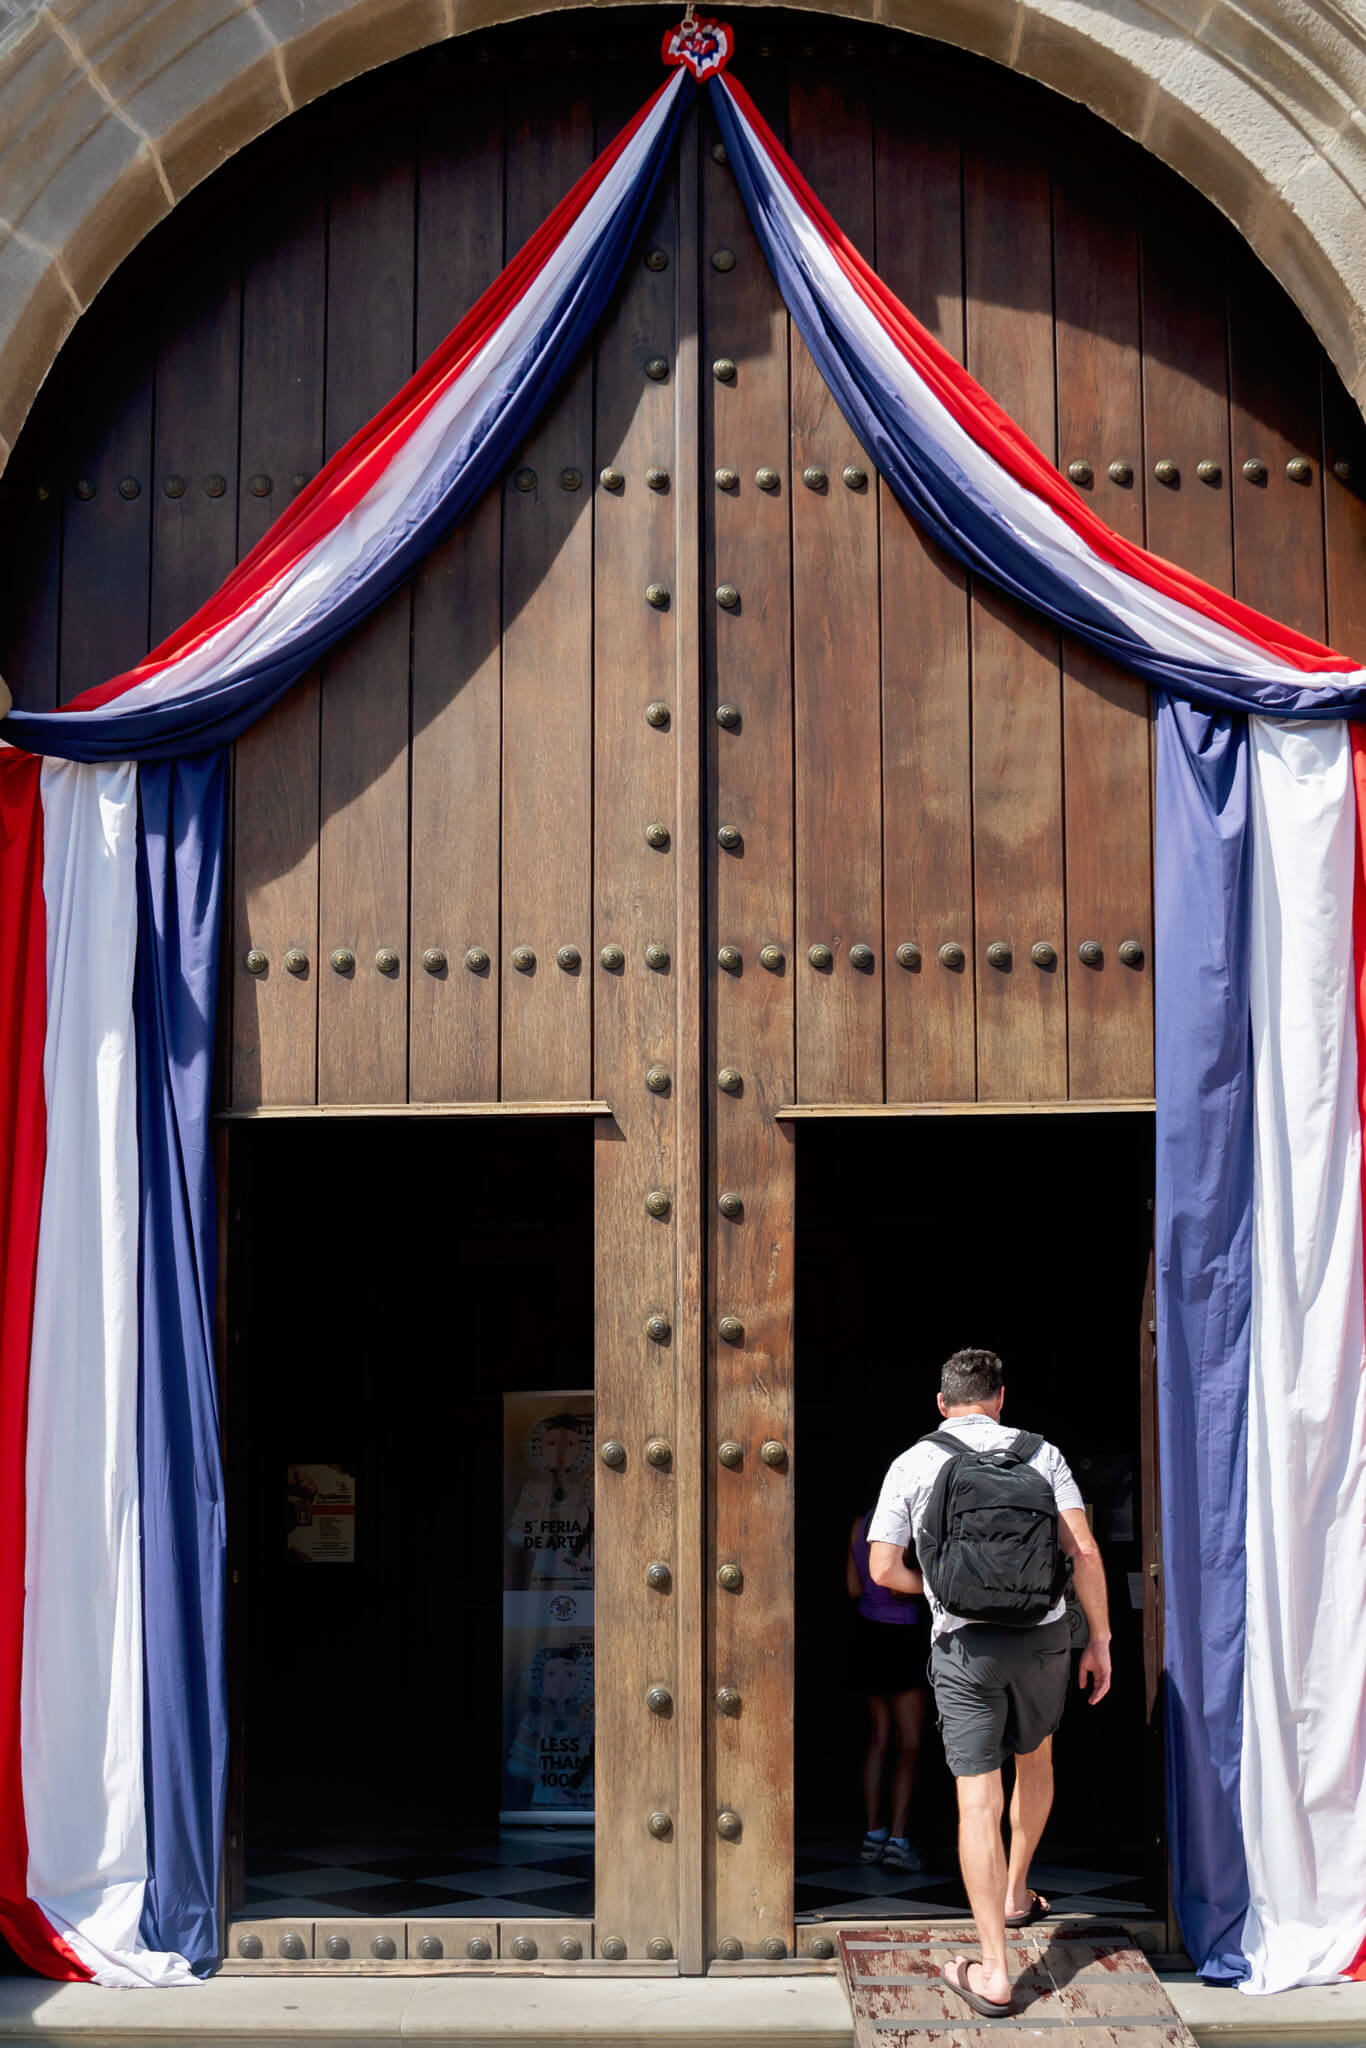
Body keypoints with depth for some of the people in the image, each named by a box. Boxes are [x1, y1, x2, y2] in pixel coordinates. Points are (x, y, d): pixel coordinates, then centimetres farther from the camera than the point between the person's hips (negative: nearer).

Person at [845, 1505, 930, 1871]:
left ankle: (874, 1834, 15)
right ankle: (897, 1840, -7)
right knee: (909, 1744, -2)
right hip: (898, 1638, -8)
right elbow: (896, 1588, -23)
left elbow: (854, 1587, 10)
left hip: (868, 1635, 8)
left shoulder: (861, 1523, 7)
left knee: (879, 1739, 13)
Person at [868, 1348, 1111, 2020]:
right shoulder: (1040, 1453, 5)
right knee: (1036, 1757, 28)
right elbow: (1083, 1549, -3)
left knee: (978, 1799, -1)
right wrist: (1099, 1640, 4)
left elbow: (883, 1568, 0)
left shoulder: (912, 1465, 3)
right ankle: (1016, 1893, 45)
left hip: (963, 1643, -2)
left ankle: (993, 1973, -3)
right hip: (1043, 1632, 2)